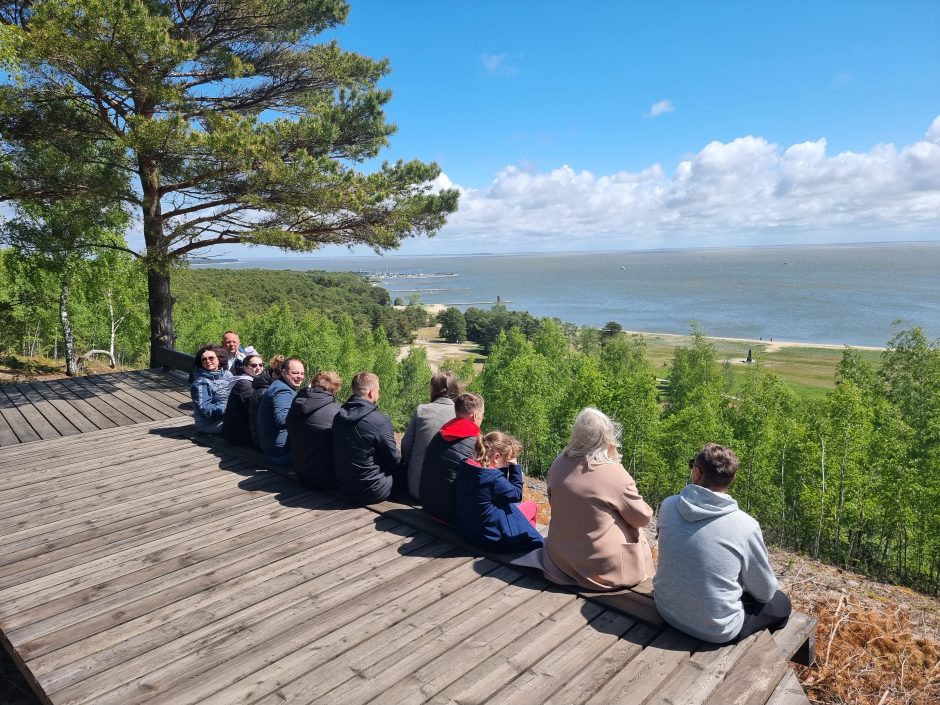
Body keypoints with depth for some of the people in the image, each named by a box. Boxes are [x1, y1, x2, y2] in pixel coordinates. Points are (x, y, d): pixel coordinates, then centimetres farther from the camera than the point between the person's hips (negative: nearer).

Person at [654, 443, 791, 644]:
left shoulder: (668, 506, -11)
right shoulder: (745, 525, -21)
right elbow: (765, 591, -6)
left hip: (667, 609, 5)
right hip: (716, 630, -4)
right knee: (781, 602, 23)